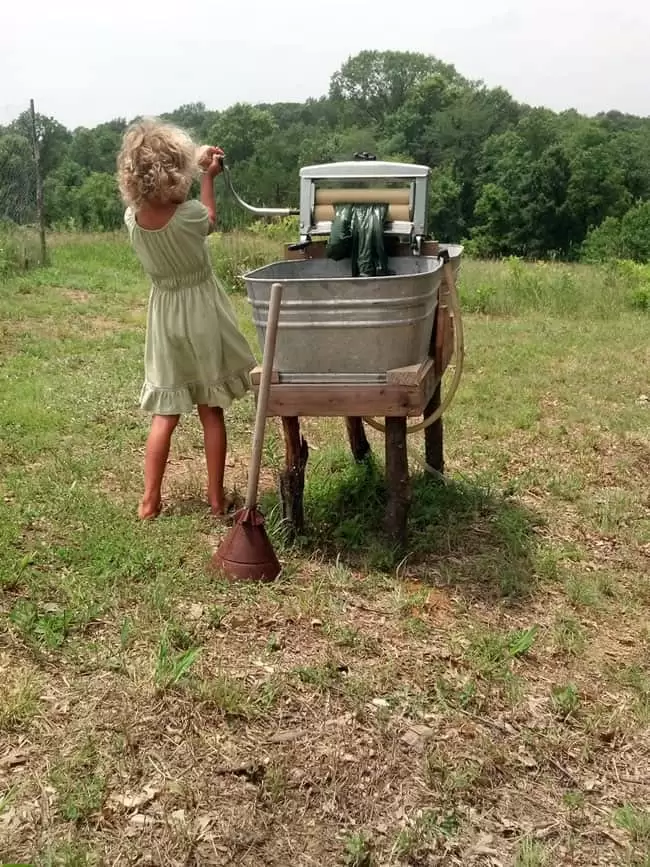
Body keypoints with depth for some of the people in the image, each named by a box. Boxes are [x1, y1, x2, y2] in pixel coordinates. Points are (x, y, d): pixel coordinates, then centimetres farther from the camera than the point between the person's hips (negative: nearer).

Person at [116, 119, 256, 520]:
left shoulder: (133, 217, -8)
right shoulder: (189, 214, -21)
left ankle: (150, 501, 13)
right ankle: (217, 498, 15)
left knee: (165, 414, 12)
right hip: (202, 312, -3)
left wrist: (197, 166, 19)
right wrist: (208, 177, 14)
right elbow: (210, 220, 4)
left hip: (164, 315, 4)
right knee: (212, 412, 8)